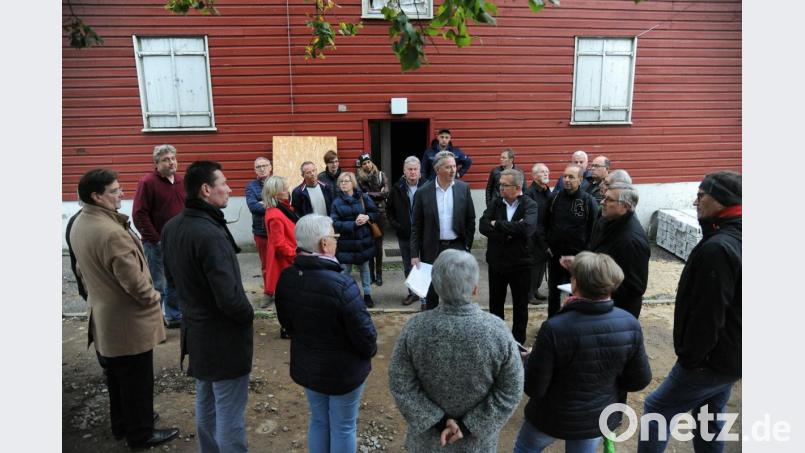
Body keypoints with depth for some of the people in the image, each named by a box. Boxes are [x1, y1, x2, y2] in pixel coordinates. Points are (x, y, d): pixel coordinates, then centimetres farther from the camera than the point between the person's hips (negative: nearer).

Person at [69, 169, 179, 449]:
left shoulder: (79, 225, 3)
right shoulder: (112, 232, -29)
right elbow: (134, 281, -26)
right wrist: (153, 299, -9)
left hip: (102, 317, 10)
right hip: (128, 322, -10)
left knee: (115, 376, 24)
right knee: (137, 381, 8)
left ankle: (122, 424, 42)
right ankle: (141, 435, 24)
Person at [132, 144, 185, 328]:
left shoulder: (181, 181, 10)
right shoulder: (147, 182, -9)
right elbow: (139, 214, -13)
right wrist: (154, 239, -14)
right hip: (156, 244, -6)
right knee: (157, 286, 0)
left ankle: (174, 317, 28)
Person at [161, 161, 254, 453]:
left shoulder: (171, 228, 1)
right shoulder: (210, 234, -28)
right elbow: (230, 297, -28)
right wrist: (249, 315, -9)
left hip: (195, 330, 9)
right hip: (224, 337, -9)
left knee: (205, 405, 24)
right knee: (229, 414, 4)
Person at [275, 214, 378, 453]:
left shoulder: (285, 278, -10)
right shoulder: (341, 285, -32)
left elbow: (285, 321, 5)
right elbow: (363, 331, -23)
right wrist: (370, 350, -1)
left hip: (305, 365, 6)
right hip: (343, 370, -6)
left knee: (318, 421, 25)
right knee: (343, 427, 15)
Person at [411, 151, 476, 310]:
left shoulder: (463, 188, -1)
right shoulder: (423, 192, -4)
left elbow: (470, 219, 5)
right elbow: (416, 227, -1)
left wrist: (467, 245, 1)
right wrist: (414, 254, -4)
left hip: (457, 247, 1)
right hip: (432, 249, 0)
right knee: (431, 291, 11)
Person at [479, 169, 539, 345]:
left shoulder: (530, 205, -10)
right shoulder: (495, 203, 1)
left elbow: (526, 227, -29)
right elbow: (483, 226, -12)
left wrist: (498, 224, -20)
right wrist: (508, 232, -23)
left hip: (521, 264, -3)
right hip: (496, 262, 3)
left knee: (520, 306, 12)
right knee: (495, 304, 16)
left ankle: (518, 342, 28)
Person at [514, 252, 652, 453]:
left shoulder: (555, 329, -33)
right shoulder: (630, 325, -19)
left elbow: (533, 388, -24)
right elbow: (640, 381, -6)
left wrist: (532, 358, -6)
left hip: (554, 417, -3)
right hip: (601, 417, 4)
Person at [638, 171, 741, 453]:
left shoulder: (718, 248, -27)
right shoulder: (734, 238, 4)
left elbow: (707, 314, -24)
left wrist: (690, 358, -16)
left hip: (711, 359, -9)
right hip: (730, 354, 9)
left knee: (657, 409, 4)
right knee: (710, 418, 23)